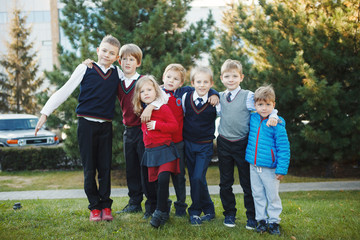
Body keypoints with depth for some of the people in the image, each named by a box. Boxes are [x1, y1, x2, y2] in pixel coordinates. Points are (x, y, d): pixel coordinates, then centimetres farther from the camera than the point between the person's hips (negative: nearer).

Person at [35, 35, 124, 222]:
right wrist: (45, 113, -3)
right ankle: (94, 206, 13)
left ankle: (105, 206, 14)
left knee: (105, 167, 4)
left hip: (106, 126, 2)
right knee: (89, 168, 2)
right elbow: (65, 91, 1)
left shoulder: (118, 73, 7)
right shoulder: (85, 69, 1)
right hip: (86, 124, -2)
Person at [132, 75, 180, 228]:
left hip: (165, 149, -6)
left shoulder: (163, 108, -8)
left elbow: (174, 126, -13)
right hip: (150, 151, 7)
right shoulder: (142, 111, 12)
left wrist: (157, 125, -19)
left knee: (163, 179, -19)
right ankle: (164, 211, 22)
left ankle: (160, 212, -10)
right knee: (155, 182, 8)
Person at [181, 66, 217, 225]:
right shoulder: (186, 97, -3)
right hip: (188, 144, 3)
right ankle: (208, 210, 20)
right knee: (193, 179, 6)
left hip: (205, 146, -3)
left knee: (198, 178, -14)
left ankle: (195, 211, 3)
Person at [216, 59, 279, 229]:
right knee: (225, 182, 11)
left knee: (247, 183, 5)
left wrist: (273, 116, -27)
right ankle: (229, 213, 26)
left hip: (242, 144, -3)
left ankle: (252, 216, 18)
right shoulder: (219, 97, 6)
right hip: (224, 144, 4)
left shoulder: (248, 96, -7)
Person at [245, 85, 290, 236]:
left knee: (272, 196, 8)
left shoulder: (277, 124, -15)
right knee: (258, 194, 14)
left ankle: (274, 221, 23)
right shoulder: (252, 118, 1)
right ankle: (261, 219, 27)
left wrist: (282, 169, -17)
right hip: (254, 165, 5)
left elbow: (284, 148, -14)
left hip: (269, 168, -5)